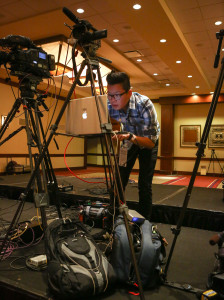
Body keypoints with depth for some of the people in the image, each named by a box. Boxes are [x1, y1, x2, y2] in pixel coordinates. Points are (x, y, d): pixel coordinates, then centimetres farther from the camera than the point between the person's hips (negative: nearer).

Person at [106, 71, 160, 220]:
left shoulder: (144, 105, -35)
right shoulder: (108, 105, -25)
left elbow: (151, 142, -34)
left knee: (144, 185, -9)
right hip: (129, 139, 3)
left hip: (148, 141, -3)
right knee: (119, 181, -2)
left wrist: (131, 137, -52)